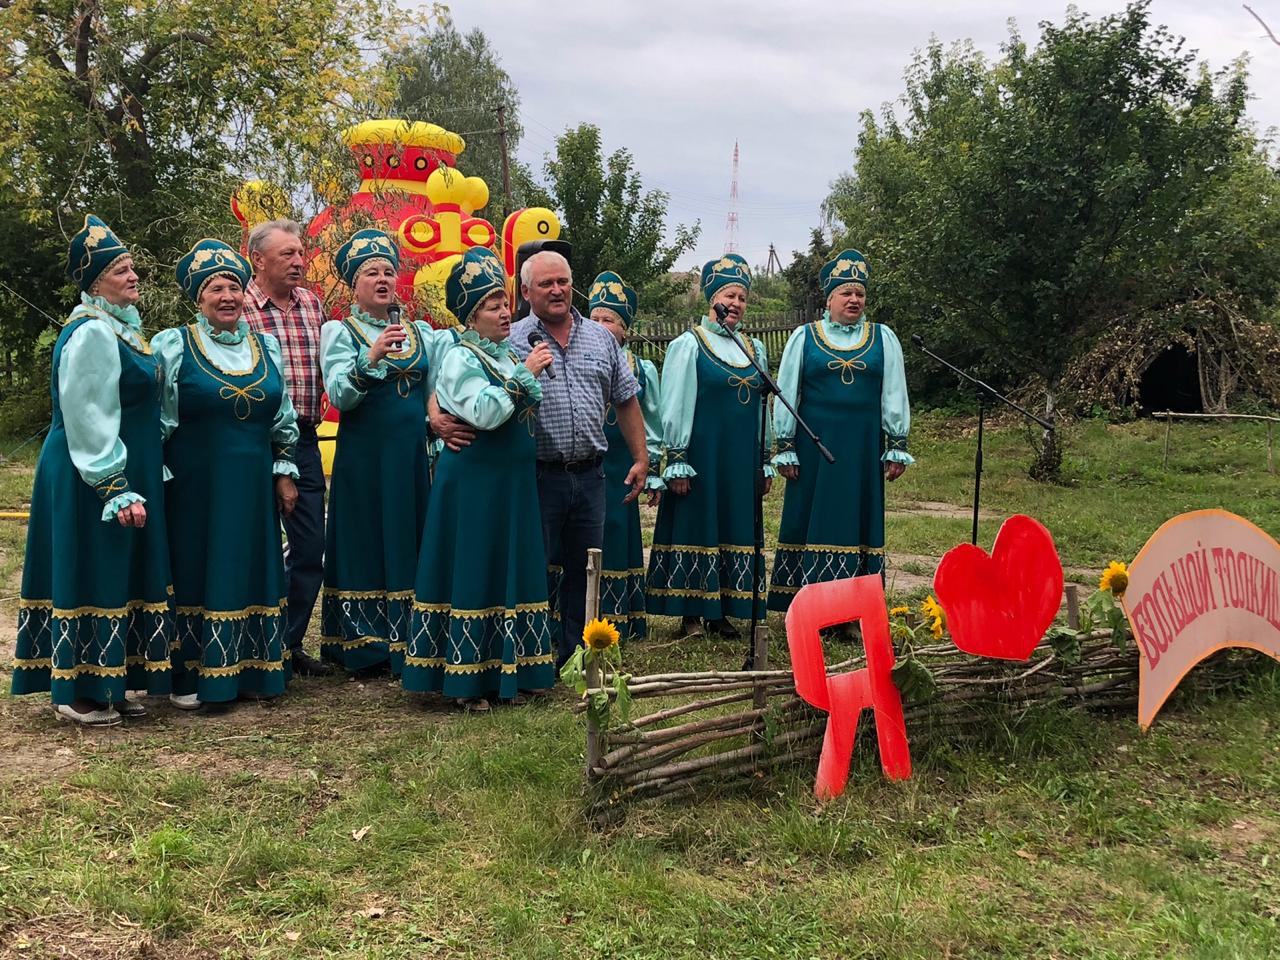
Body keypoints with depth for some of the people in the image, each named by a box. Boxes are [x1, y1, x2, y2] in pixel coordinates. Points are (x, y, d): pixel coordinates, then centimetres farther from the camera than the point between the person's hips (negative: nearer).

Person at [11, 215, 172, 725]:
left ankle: (108, 684, 23)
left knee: (119, 577, 14)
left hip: (127, 470, 10)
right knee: (91, 576, -2)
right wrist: (115, 489, -22)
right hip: (91, 481, -10)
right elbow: (88, 419, -21)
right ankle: (79, 692, 9)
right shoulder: (91, 334, -17)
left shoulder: (121, 327, 14)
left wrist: (138, 481, 22)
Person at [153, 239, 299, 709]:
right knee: (194, 570, 2)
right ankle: (188, 675, 12)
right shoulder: (172, 346, -4)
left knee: (249, 571, 9)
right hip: (194, 485, -4)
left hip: (251, 486, 4)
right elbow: (153, 420, -5)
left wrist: (285, 472, 10)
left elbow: (282, 418, 15)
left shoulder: (265, 346, 9)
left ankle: (246, 670, 21)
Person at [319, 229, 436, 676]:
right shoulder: (339, 331, 0)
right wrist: (370, 358, -30)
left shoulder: (421, 332, 13)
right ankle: (365, 648, 11)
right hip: (363, 458, -4)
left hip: (412, 457, 4)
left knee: (411, 548, 6)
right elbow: (338, 394, -15)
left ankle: (408, 648, 15)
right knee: (366, 547, 1)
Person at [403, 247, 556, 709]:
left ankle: (501, 671, 20)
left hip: (512, 484, 8)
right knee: (472, 575, -2)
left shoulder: (510, 353, 14)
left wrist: (535, 375, 4)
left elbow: (532, 408, 20)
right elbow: (484, 412, -25)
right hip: (473, 484, -8)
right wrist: (524, 373, -21)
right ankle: (464, 678, 7)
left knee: (510, 573, 10)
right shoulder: (460, 358, -9)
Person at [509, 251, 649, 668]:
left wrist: (641, 458, 13)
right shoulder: (512, 341, -2)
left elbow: (626, 400, 16)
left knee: (584, 569, 12)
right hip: (538, 476, -4)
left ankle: (577, 654, 25)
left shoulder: (600, 338, 11)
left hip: (589, 475, 4)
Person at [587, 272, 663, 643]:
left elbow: (651, 427, 11)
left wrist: (654, 475, 10)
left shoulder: (642, 371, 5)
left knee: (615, 542, 8)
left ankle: (616, 623, 17)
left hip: (619, 473, 1)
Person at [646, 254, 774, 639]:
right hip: (701, 456, -5)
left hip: (741, 460, 6)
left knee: (737, 529, 7)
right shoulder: (688, 345, -4)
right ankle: (691, 614, 8)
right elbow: (675, 407, -7)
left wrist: (765, 462, 15)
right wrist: (677, 462, -12)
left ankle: (721, 611, 17)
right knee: (697, 528, 0)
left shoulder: (754, 349, 13)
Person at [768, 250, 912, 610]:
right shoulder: (804, 337, 4)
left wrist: (897, 446, 4)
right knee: (813, 520, 1)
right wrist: (785, 448, 0)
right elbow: (785, 394, 4)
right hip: (814, 443, -1)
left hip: (864, 446, 1)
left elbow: (894, 394, 9)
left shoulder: (883, 338, 8)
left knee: (858, 520, 3)